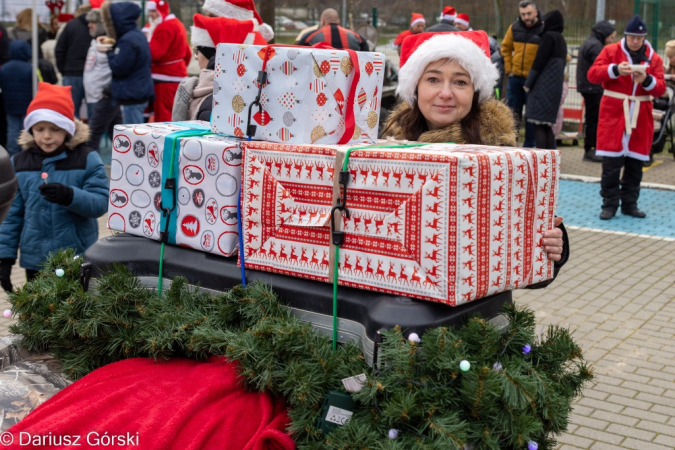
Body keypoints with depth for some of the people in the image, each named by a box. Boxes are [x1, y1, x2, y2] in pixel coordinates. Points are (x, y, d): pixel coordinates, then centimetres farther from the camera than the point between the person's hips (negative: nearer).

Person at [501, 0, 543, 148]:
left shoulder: (544, 30, -7)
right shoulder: (514, 28, 3)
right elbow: (506, 48, 14)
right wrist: (508, 69, 6)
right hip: (515, 77, 3)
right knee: (512, 112, 9)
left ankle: (529, 145, 12)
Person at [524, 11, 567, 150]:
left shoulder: (549, 36, -7)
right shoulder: (561, 39, 18)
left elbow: (539, 61, -12)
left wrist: (528, 82, -8)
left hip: (543, 86, -9)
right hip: (556, 86, 9)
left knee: (538, 124, -10)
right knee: (547, 125, 11)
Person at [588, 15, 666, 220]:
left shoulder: (654, 58, 8)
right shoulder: (611, 51, 2)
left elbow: (660, 88, 1)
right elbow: (592, 74, -8)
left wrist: (646, 80, -19)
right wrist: (615, 70, -22)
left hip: (640, 119, 3)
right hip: (613, 115, -2)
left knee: (635, 165, 7)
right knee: (611, 164, -3)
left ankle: (630, 204, 17)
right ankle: (610, 204, 5)